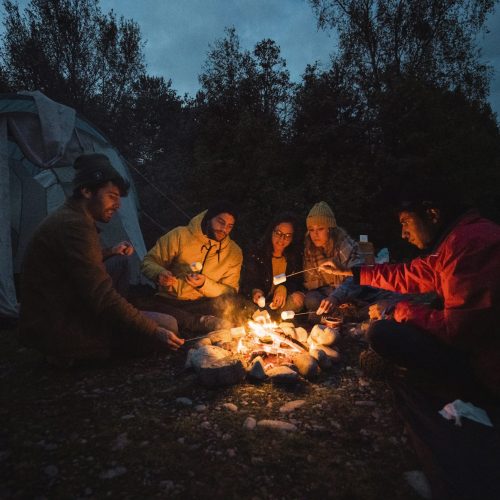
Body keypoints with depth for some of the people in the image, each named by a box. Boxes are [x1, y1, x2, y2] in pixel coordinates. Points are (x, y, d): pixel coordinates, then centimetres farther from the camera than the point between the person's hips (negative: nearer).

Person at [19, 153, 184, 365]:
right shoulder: (74, 226, -21)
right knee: (167, 325, -16)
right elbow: (103, 298, -26)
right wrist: (153, 332, -23)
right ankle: (72, 353, -8)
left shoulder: (65, 218, 11)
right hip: (60, 332, -10)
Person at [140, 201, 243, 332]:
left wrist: (204, 284, -22)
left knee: (226, 304, -31)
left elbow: (230, 292, -3)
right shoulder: (180, 235, -6)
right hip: (168, 301, 0)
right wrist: (159, 274, -26)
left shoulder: (234, 252, 0)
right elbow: (148, 262, -2)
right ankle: (203, 321, -22)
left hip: (204, 304, 1)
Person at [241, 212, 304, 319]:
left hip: (280, 304, 3)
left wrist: (283, 288, -22)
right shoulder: (256, 254, -8)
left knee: (298, 298, -26)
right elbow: (246, 284, -7)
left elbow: (297, 283, 0)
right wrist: (255, 292, -30)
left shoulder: (295, 256, 0)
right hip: (259, 304, -3)